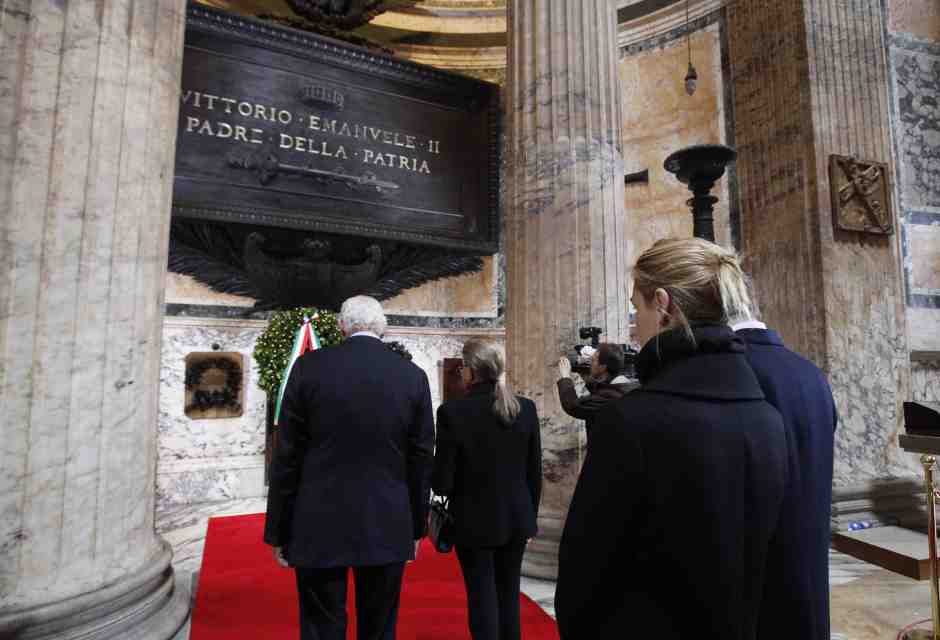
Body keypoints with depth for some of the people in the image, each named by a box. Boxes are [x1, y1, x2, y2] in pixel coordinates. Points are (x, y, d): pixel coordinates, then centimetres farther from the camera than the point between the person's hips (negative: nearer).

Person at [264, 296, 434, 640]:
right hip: (389, 529, 2)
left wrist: (279, 531, 6)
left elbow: (287, 457, -4)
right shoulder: (413, 376, -3)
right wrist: (416, 528, 13)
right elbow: (422, 460, 1)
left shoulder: (309, 367, -7)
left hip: (319, 528, -1)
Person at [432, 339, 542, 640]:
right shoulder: (526, 408, -6)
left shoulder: (453, 411, -18)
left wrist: (447, 486, 8)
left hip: (475, 520, -4)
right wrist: (530, 515, 13)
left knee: (482, 597, 11)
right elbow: (535, 472, 1)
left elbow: (442, 481, -14)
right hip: (517, 517, 4)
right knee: (510, 594, 20)